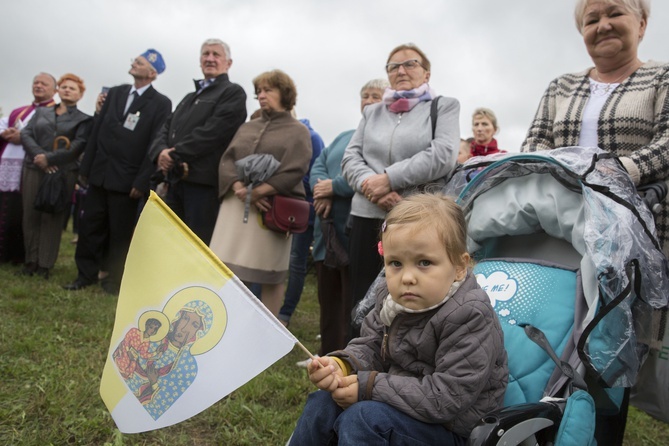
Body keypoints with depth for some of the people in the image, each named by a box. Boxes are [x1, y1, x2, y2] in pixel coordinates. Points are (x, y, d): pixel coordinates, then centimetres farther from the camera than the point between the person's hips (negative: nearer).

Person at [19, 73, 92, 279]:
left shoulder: (83, 119, 7)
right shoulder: (41, 112, 17)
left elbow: (78, 146, -6)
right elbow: (26, 133, 5)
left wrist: (49, 158, -15)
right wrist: (39, 156, -12)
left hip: (63, 173, -3)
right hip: (34, 170, 3)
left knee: (52, 218, -1)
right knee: (31, 216, 3)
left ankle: (45, 265, 5)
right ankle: (31, 261, 13)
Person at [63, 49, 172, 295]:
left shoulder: (161, 104, -5)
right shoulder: (114, 93, 11)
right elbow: (97, 130, 10)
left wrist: (142, 181, -16)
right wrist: (86, 167, 6)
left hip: (127, 179, -5)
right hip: (99, 173, 5)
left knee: (121, 232, 6)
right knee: (90, 225, 10)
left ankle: (114, 279, 19)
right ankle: (86, 274, 22)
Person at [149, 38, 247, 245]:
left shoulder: (233, 93, 0)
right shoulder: (190, 97, 26)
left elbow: (212, 132, -14)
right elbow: (166, 129, 16)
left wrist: (174, 154, -12)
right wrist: (161, 152, -6)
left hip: (203, 182, -8)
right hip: (176, 181, 8)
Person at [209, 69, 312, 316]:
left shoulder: (297, 131, 5)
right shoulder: (247, 128, 21)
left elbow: (293, 171, -9)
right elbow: (227, 161, 9)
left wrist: (257, 193, -18)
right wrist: (240, 189, -12)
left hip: (271, 209, -4)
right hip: (235, 205, 5)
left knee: (270, 273, -1)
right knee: (226, 267, 0)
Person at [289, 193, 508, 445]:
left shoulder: (469, 318, -25)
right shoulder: (393, 299, -3)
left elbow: (447, 398, -27)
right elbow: (368, 347, 5)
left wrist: (369, 386, -24)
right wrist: (340, 366, -19)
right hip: (400, 404, 7)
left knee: (362, 418, -26)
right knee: (323, 404, 2)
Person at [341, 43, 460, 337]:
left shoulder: (444, 107, 8)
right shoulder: (372, 112, 20)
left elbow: (444, 155, -8)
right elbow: (350, 158, 10)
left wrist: (388, 179, -13)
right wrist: (371, 186, -11)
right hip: (367, 217, 4)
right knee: (362, 301, 7)